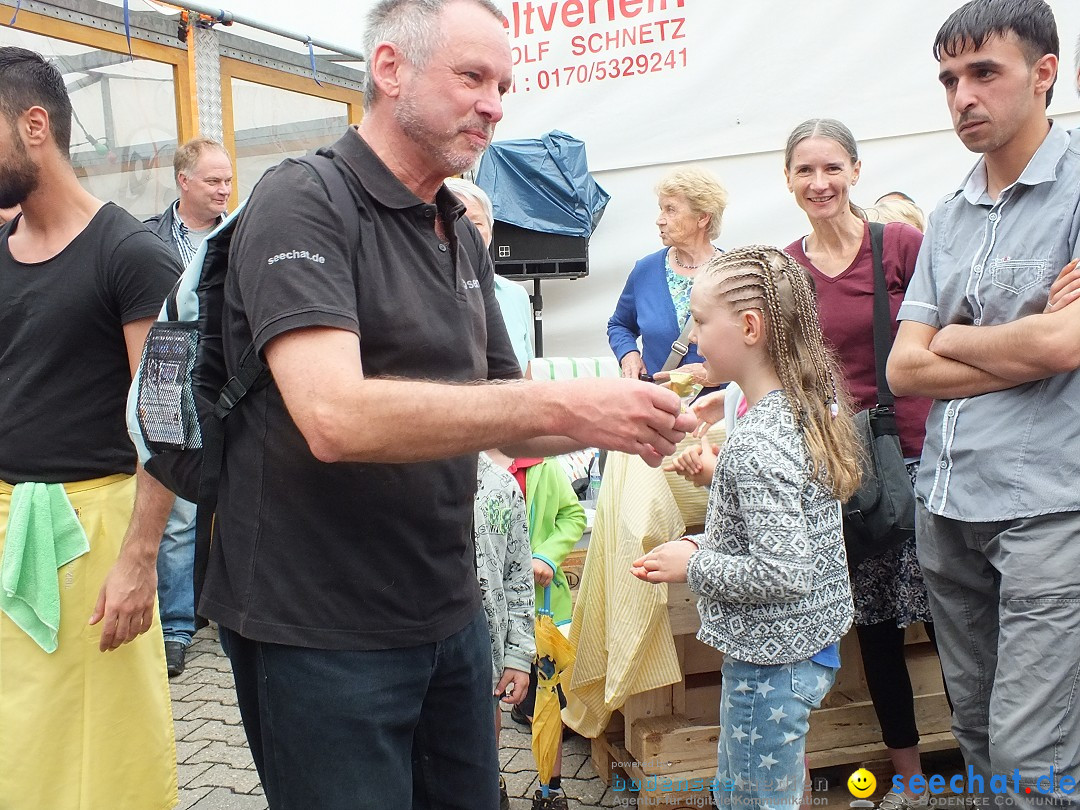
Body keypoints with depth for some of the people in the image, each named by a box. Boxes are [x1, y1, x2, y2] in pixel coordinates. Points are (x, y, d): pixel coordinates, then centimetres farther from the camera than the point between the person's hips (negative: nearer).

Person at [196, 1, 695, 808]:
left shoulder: (463, 240, 10)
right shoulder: (302, 205, -15)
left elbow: (497, 418, 11)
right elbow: (335, 417, -30)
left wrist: (617, 422, -8)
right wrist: (559, 404, -30)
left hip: (449, 612, 8)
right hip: (320, 628, -7)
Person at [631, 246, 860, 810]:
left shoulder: (756, 444, -26)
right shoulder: (811, 404, 3)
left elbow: (782, 575, -29)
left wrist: (692, 565, -15)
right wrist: (708, 542, 7)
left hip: (769, 661, -9)